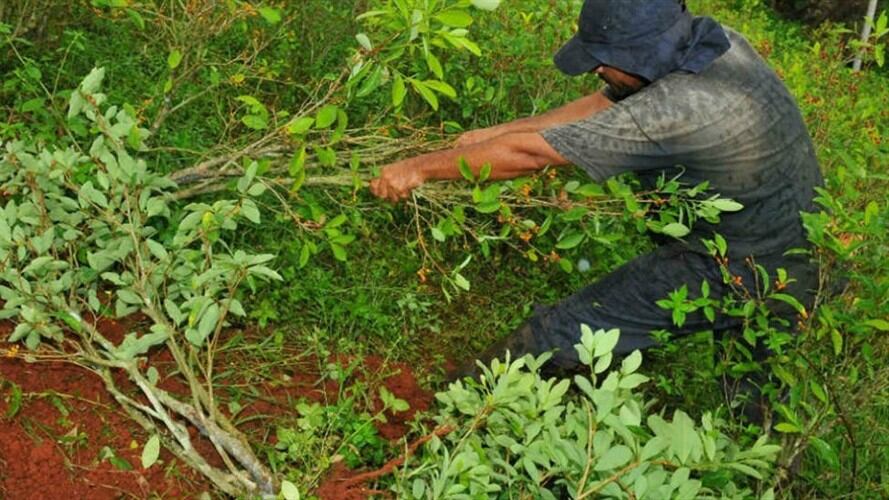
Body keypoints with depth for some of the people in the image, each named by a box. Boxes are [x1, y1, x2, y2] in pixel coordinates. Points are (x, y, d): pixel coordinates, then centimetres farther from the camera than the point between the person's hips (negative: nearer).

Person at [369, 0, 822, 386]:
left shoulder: (674, 110, -30)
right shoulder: (719, 41, -5)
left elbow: (528, 154, -23)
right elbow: (607, 104, 5)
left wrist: (420, 168, -12)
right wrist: (493, 134, 5)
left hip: (745, 278, -8)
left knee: (561, 332, -1)